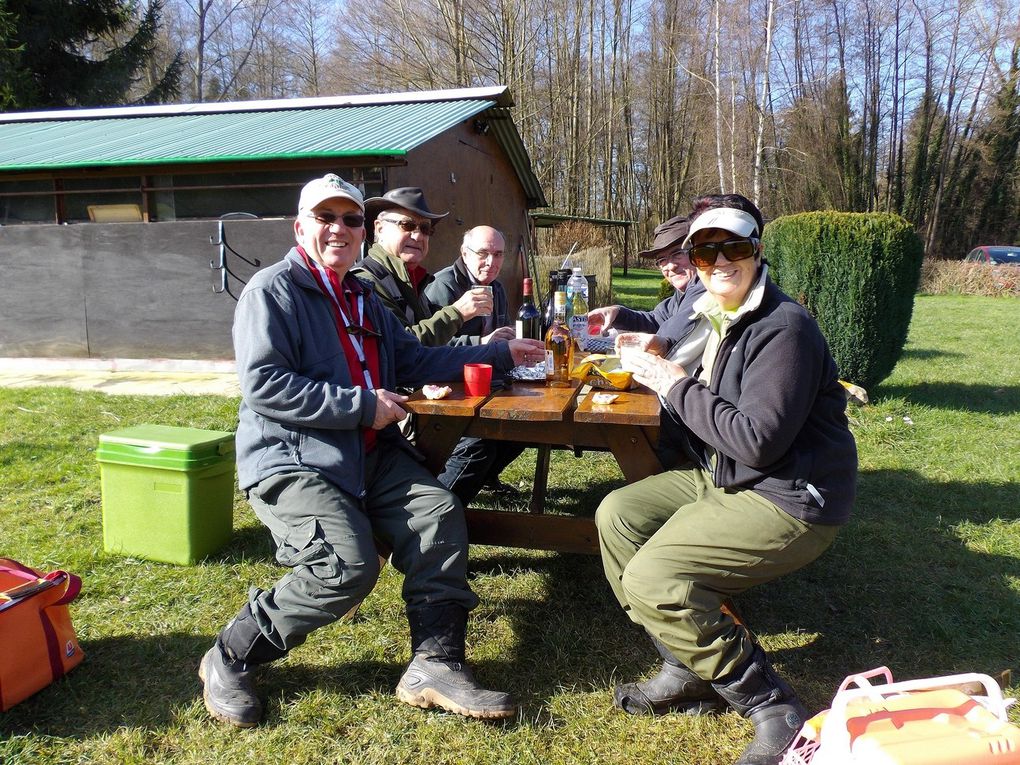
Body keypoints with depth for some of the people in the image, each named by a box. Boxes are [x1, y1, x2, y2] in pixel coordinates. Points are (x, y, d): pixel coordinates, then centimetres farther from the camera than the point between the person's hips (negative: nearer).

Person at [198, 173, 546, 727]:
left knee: (440, 514, -13)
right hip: (291, 460, -8)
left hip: (368, 454, 8)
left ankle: (435, 665, -8)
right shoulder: (272, 289, -7)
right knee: (348, 567, -25)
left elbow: (412, 360, 22)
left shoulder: (362, 299, 21)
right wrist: (364, 406, -19)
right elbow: (263, 384, -18)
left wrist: (497, 354, 18)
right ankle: (229, 659, -2)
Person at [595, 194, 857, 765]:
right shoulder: (712, 319, 7)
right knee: (618, 515, 5)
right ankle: (691, 672, 8)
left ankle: (775, 712, -5)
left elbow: (757, 440, -28)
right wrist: (662, 356, -1)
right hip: (725, 480, 10)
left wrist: (677, 386, -18)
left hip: (789, 502, -10)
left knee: (651, 580, -20)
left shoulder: (784, 328, -20)